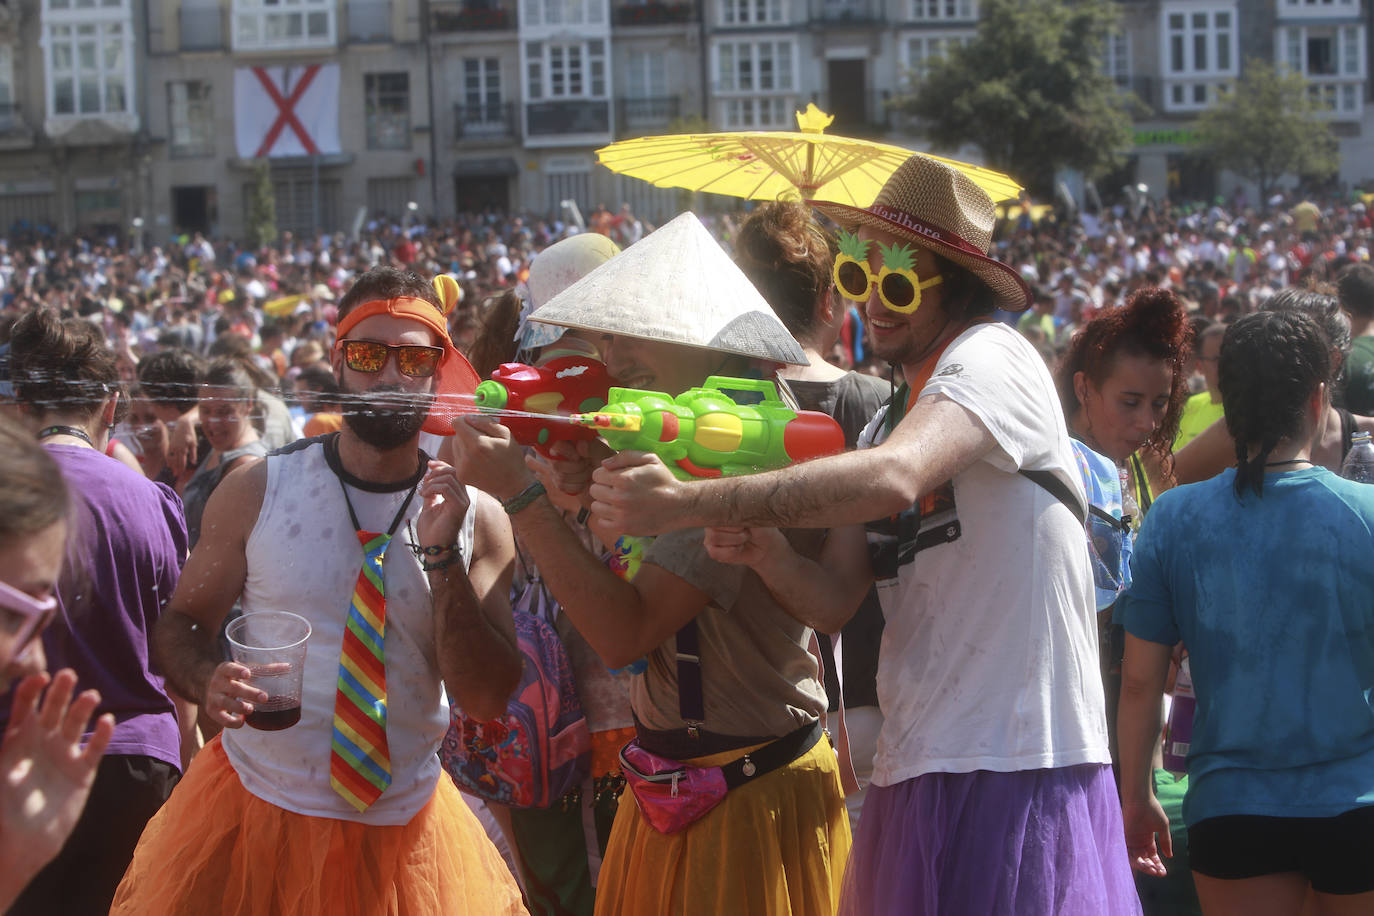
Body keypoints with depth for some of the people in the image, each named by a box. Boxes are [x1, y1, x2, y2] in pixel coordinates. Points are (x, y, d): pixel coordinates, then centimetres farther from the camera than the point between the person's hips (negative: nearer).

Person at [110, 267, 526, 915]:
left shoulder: (476, 518, -4)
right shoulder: (256, 491, -3)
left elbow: (487, 700, -9)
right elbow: (181, 625, 2)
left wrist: (442, 557, -19)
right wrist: (210, 681, -19)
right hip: (253, 807, 0)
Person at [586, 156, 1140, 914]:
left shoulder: (993, 360, -8)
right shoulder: (889, 419, 19)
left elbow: (892, 478, -29)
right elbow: (835, 597, 11)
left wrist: (688, 503, -33)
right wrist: (765, 555, -12)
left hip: (1019, 770, -8)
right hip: (912, 773, 8)